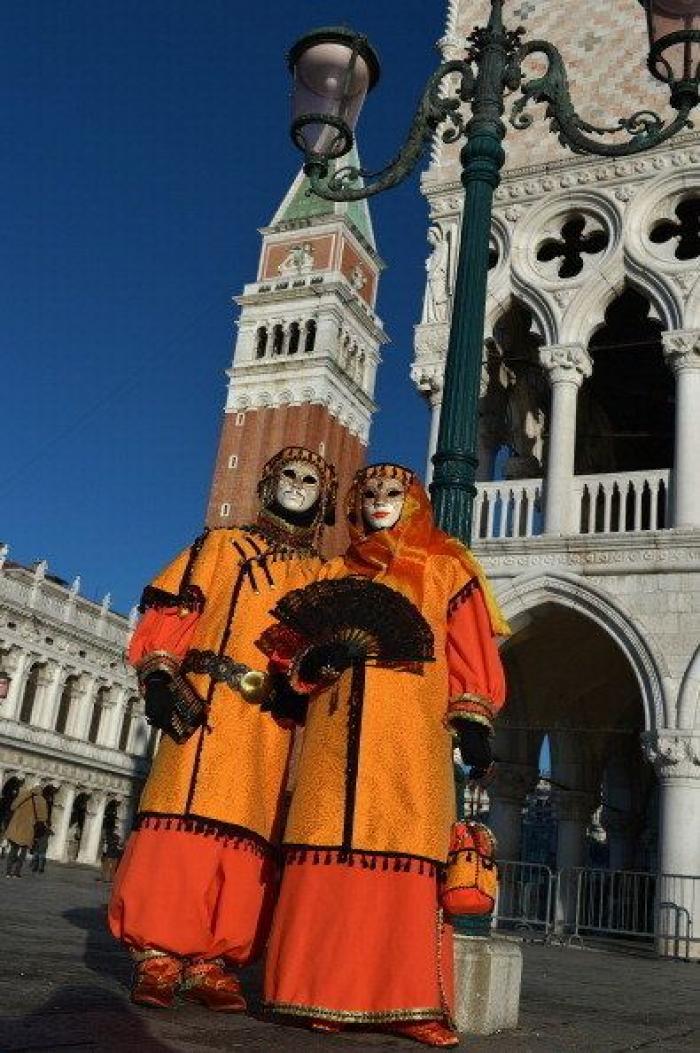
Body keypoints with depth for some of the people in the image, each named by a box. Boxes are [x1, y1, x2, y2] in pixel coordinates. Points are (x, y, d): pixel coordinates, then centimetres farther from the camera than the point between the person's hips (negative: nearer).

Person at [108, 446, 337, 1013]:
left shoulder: (329, 577, 21)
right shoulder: (223, 545, 15)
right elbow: (170, 613, 6)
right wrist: (160, 675, -9)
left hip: (280, 720, 3)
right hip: (210, 704, -3)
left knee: (249, 835, -1)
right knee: (188, 815, -12)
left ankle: (210, 960, 4)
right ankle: (159, 956, -6)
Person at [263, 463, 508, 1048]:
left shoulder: (444, 566, 15)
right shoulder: (335, 572, 23)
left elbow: (469, 650, 6)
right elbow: (297, 650, 18)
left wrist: (473, 722, -6)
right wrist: (316, 658, -6)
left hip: (411, 729, -2)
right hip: (338, 730, 3)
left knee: (405, 852, -10)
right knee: (331, 852, -5)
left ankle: (407, 1000, -5)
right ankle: (329, 991, 0)